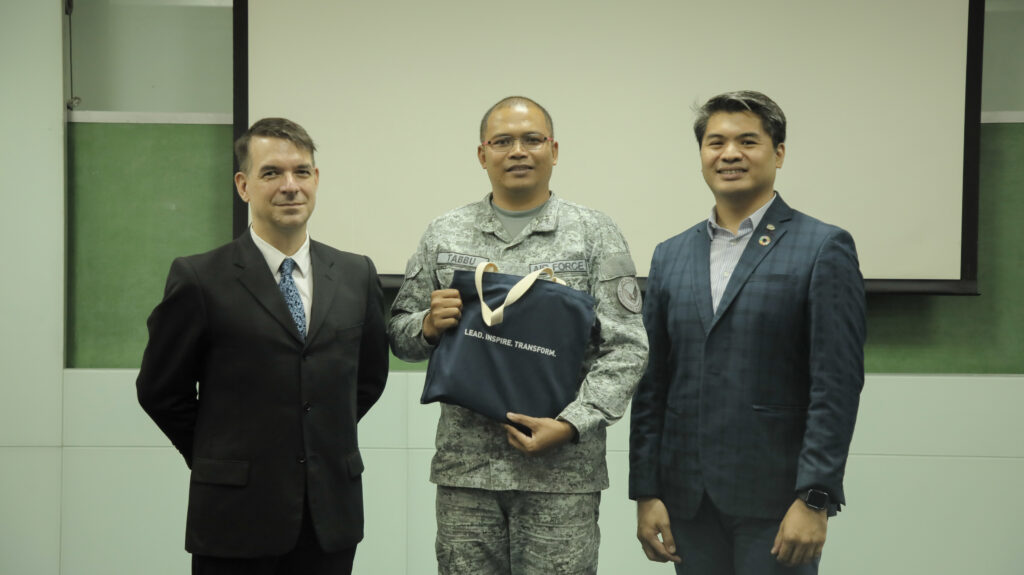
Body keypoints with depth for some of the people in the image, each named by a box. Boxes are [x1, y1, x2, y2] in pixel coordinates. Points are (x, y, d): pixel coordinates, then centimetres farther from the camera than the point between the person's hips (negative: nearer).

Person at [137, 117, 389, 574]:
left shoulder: (356, 274, 6)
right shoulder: (199, 278, -6)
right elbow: (161, 390, 0)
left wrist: (327, 446, 9)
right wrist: (218, 460, 4)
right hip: (236, 518, -3)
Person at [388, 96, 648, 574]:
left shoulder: (595, 235, 2)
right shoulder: (443, 235, 9)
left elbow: (625, 348, -3)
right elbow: (399, 336, 14)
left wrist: (570, 425, -14)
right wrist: (428, 326, -9)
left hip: (561, 468, -2)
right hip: (465, 463, 2)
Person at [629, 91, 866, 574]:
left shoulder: (824, 248, -3)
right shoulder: (672, 255, 11)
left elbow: (837, 384, -9)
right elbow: (651, 384, 10)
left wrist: (814, 499, -14)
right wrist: (646, 493, 5)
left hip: (776, 499, -4)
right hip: (689, 502, 4)